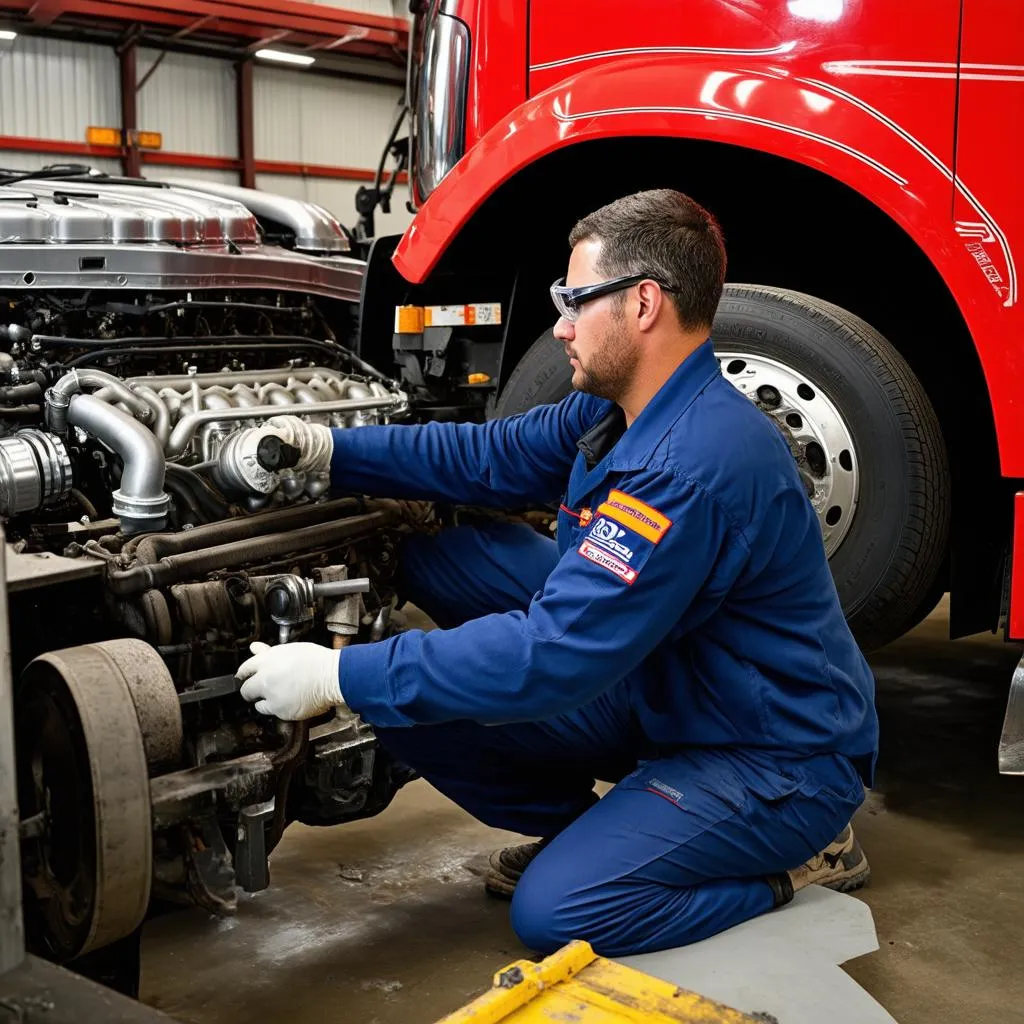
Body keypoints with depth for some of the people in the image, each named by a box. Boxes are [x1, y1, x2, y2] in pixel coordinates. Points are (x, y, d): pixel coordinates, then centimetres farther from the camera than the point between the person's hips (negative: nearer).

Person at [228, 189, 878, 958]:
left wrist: (341, 678, -29)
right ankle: (567, 825, 14)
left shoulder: (701, 463, -32)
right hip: (657, 692, 9)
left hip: (779, 755, -8)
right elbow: (493, 456, 10)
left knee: (556, 912, -24)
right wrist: (332, 451, -2)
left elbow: (553, 654, -34)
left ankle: (800, 859, 1)